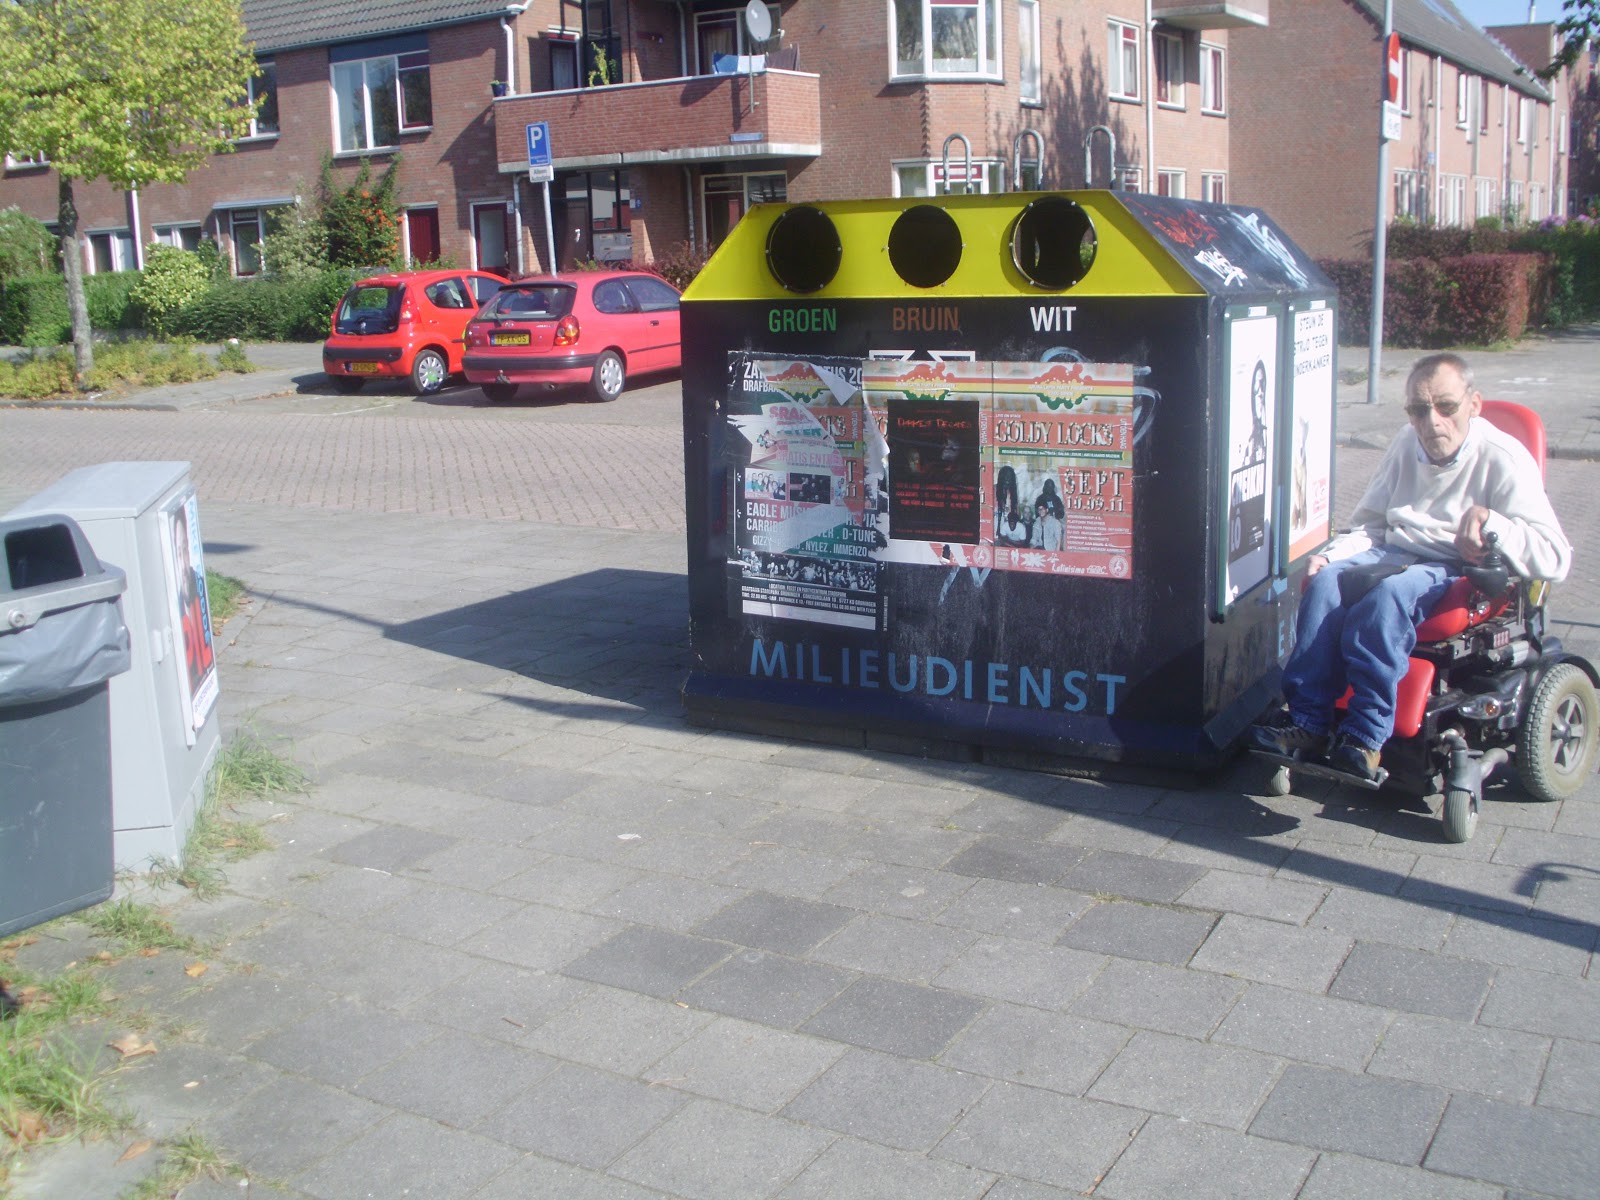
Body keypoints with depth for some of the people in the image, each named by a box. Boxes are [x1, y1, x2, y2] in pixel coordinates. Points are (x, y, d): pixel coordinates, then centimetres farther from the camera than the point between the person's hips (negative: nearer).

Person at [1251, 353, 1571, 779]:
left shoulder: (1503, 458, -8)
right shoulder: (1408, 443, 10)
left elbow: (1555, 559, -14)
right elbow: (1371, 523, 20)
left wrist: (1489, 520, -28)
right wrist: (1330, 554, 1)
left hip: (1457, 573, -5)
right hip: (1395, 554, 6)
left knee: (1389, 592, -36)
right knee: (1327, 581, -25)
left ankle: (1365, 737, -35)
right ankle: (1306, 721, -27)